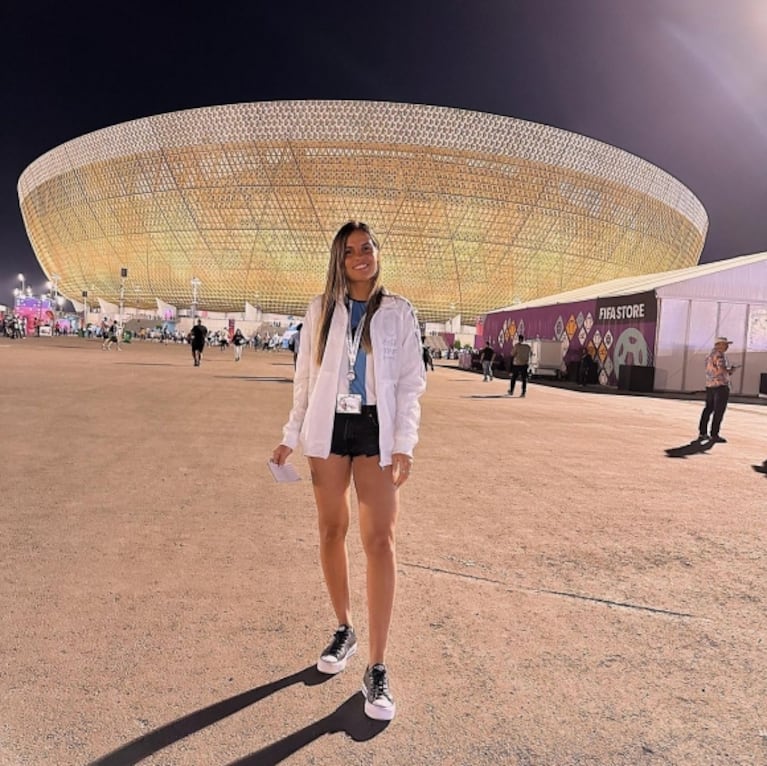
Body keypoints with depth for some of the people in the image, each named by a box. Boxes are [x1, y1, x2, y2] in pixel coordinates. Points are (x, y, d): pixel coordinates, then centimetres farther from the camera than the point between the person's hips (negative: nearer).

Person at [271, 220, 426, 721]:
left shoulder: (398, 312, 3)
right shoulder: (322, 309, 7)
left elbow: (411, 381, 1)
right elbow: (306, 377, 11)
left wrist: (404, 444, -8)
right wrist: (292, 436, 8)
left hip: (376, 430, -2)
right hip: (328, 427, 2)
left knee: (380, 540, -8)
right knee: (332, 532, 9)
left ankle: (377, 668, -2)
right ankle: (344, 630, 29)